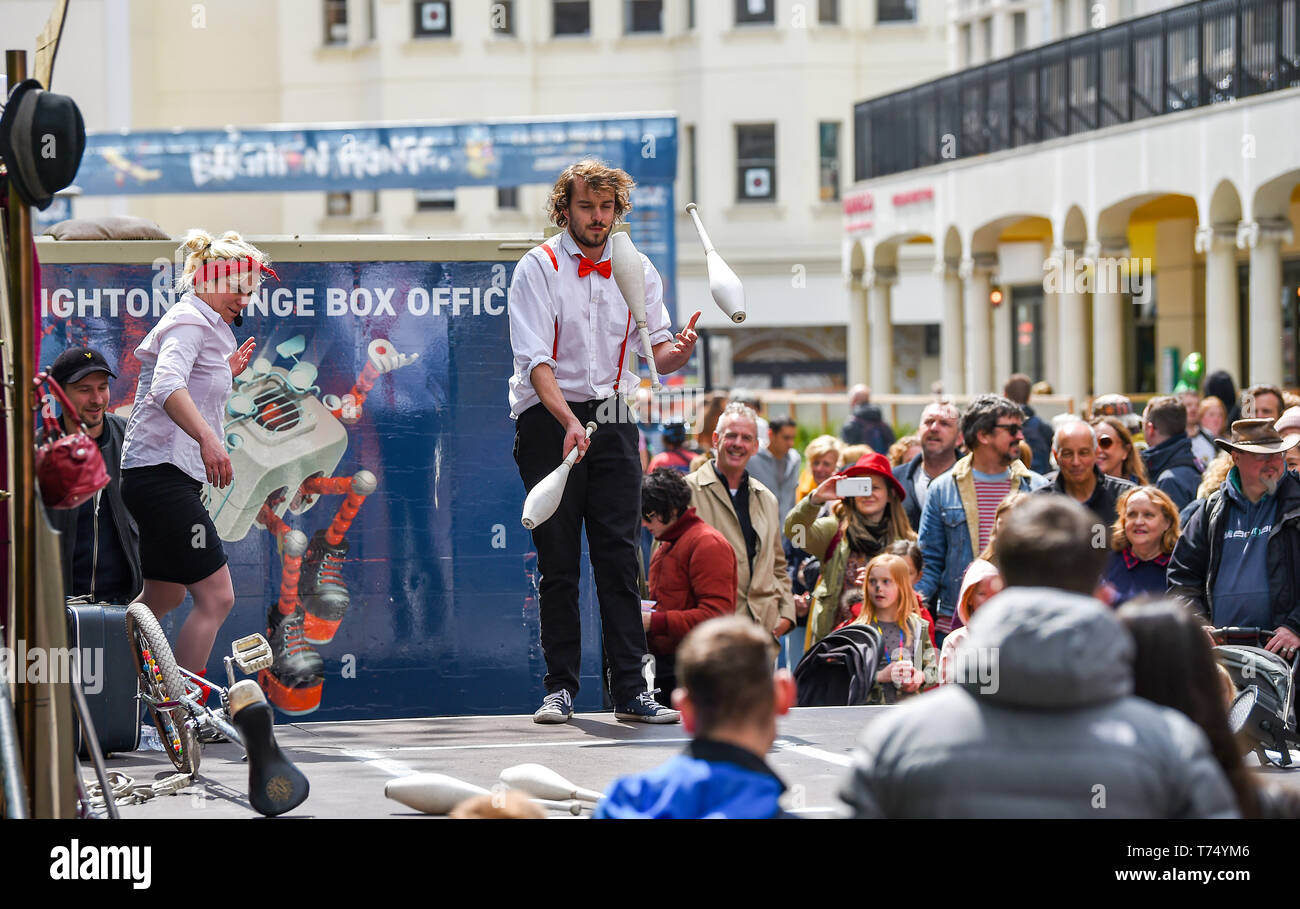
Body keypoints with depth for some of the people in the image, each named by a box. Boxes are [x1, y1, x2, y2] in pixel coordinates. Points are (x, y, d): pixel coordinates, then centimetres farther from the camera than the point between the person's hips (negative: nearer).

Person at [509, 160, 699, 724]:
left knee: (619, 556, -2)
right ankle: (560, 688, 5)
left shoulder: (636, 270, 8)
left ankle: (630, 690, -2)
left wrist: (676, 350, -17)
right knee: (558, 561, -2)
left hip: (612, 419, 3)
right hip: (547, 418, -3)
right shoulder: (538, 268, -6)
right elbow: (536, 361, -15)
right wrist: (569, 422, -29)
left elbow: (658, 352, 8)